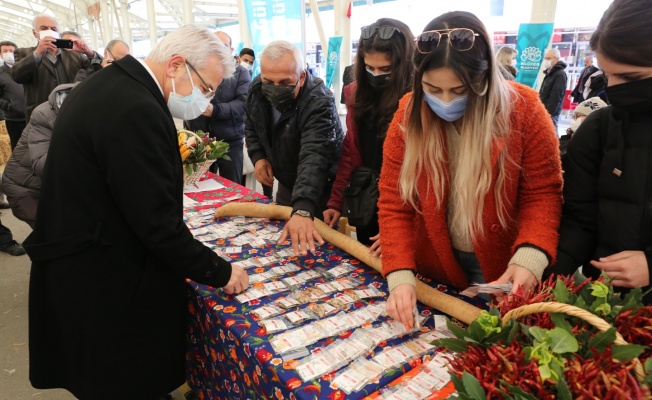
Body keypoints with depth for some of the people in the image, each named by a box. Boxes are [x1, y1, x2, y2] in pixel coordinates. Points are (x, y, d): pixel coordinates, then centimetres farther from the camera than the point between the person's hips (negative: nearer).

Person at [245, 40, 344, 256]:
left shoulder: (319, 103, -34)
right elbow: (251, 126, 8)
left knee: (314, 246, 8)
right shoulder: (257, 89, -12)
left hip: (322, 190, -6)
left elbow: (314, 158, -48)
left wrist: (302, 210, -60)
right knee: (280, 238, 23)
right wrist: (258, 156, -10)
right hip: (286, 184, 6)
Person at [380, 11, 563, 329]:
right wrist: (400, 274, -21)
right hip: (435, 269, 2)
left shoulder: (523, 109, -16)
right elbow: (393, 202, -11)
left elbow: (542, 194, -9)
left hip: (505, 271, -1)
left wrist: (530, 255, -26)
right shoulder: (409, 114, -12)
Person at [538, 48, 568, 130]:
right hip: (545, 110, 10)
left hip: (550, 112, -10)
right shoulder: (550, 73, 18)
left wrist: (548, 113, -23)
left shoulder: (560, 74, -14)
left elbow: (556, 97, -21)